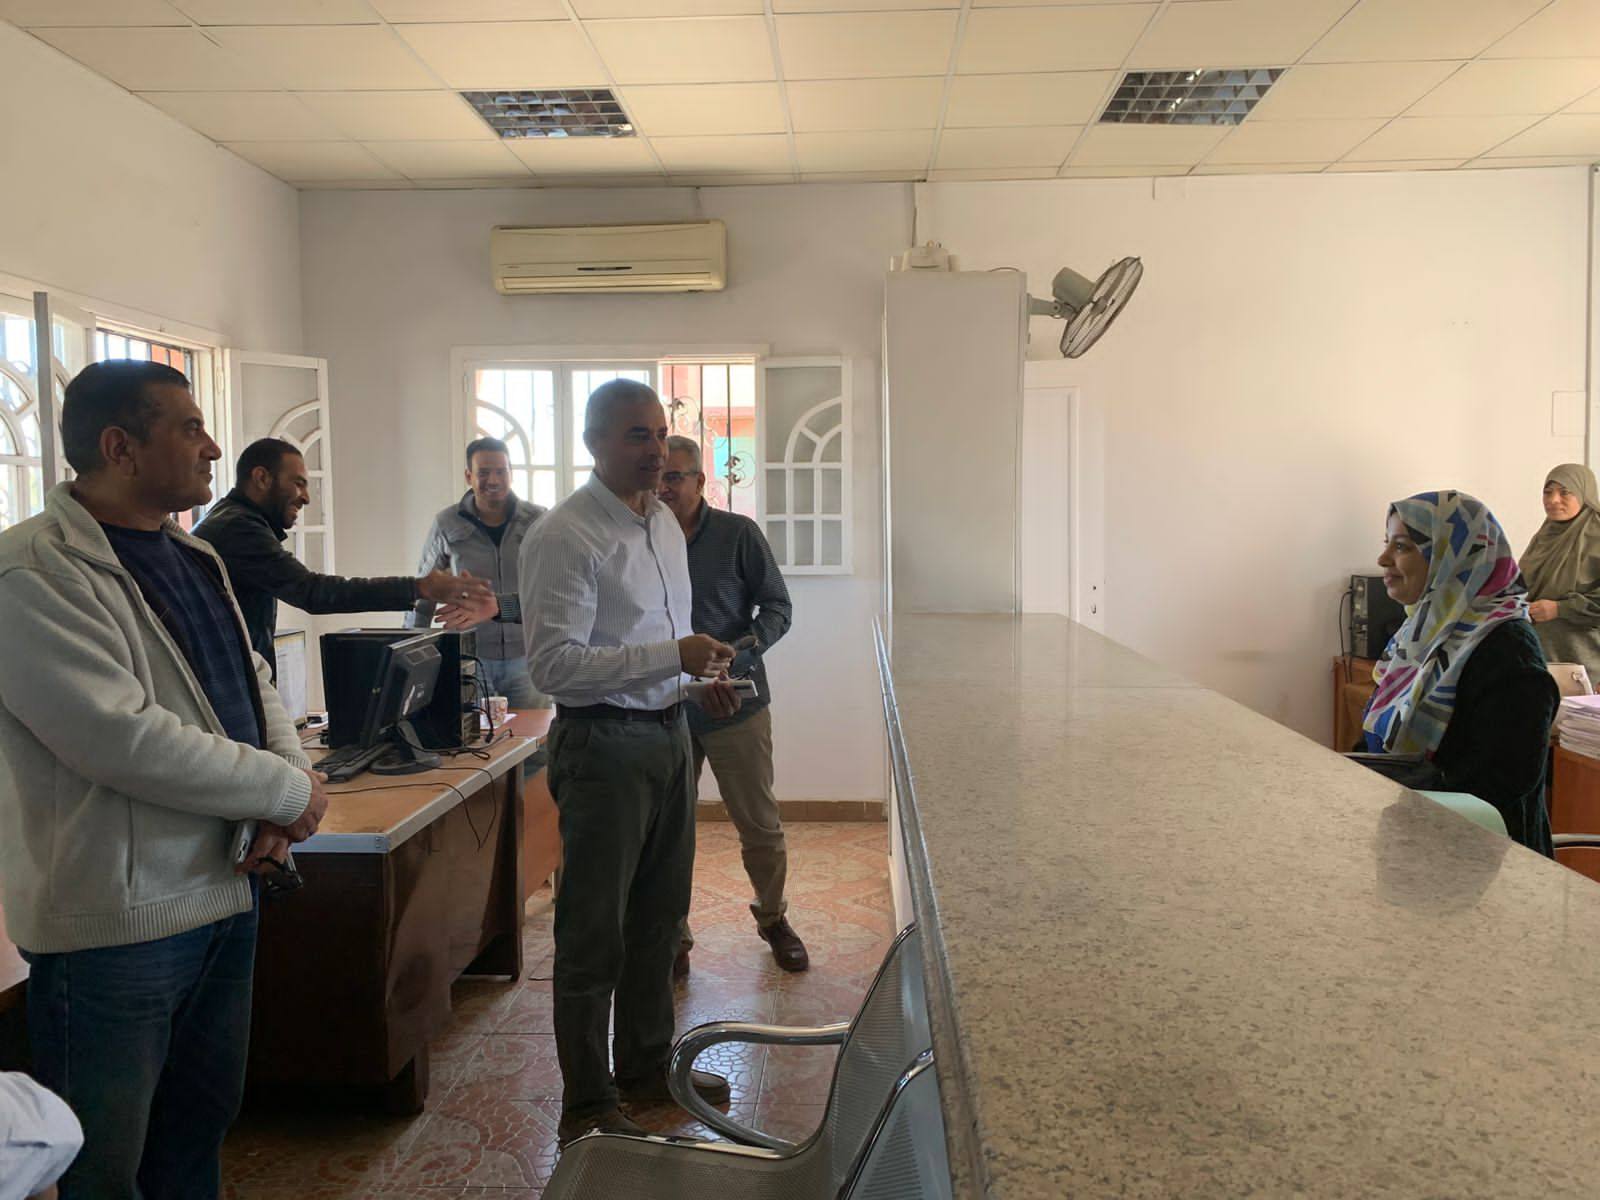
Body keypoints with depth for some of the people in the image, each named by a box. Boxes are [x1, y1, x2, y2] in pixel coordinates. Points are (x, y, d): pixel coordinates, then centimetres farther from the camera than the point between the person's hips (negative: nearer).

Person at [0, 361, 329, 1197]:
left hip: (224, 893, 8)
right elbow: (124, 738, -26)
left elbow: (255, 685, 13)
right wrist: (289, 791, -16)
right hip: (115, 918, -8)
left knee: (200, 1126, 22)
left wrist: (281, 812, -5)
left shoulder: (193, 559, 10)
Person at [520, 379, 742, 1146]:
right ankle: (587, 1108, 19)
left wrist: (699, 673, 5)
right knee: (595, 935, 3)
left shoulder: (664, 521, 11)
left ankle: (648, 1066, 38)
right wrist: (672, 656, -28)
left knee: (658, 916, 20)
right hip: (603, 745, -8)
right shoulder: (563, 537, -17)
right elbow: (553, 665, -24)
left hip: (668, 735, 9)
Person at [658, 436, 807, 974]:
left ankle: (773, 920, 32)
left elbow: (777, 607, -2)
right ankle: (673, 937, 24)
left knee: (760, 824, 9)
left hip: (734, 705, -2)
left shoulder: (738, 533, -4)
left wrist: (741, 652, -19)